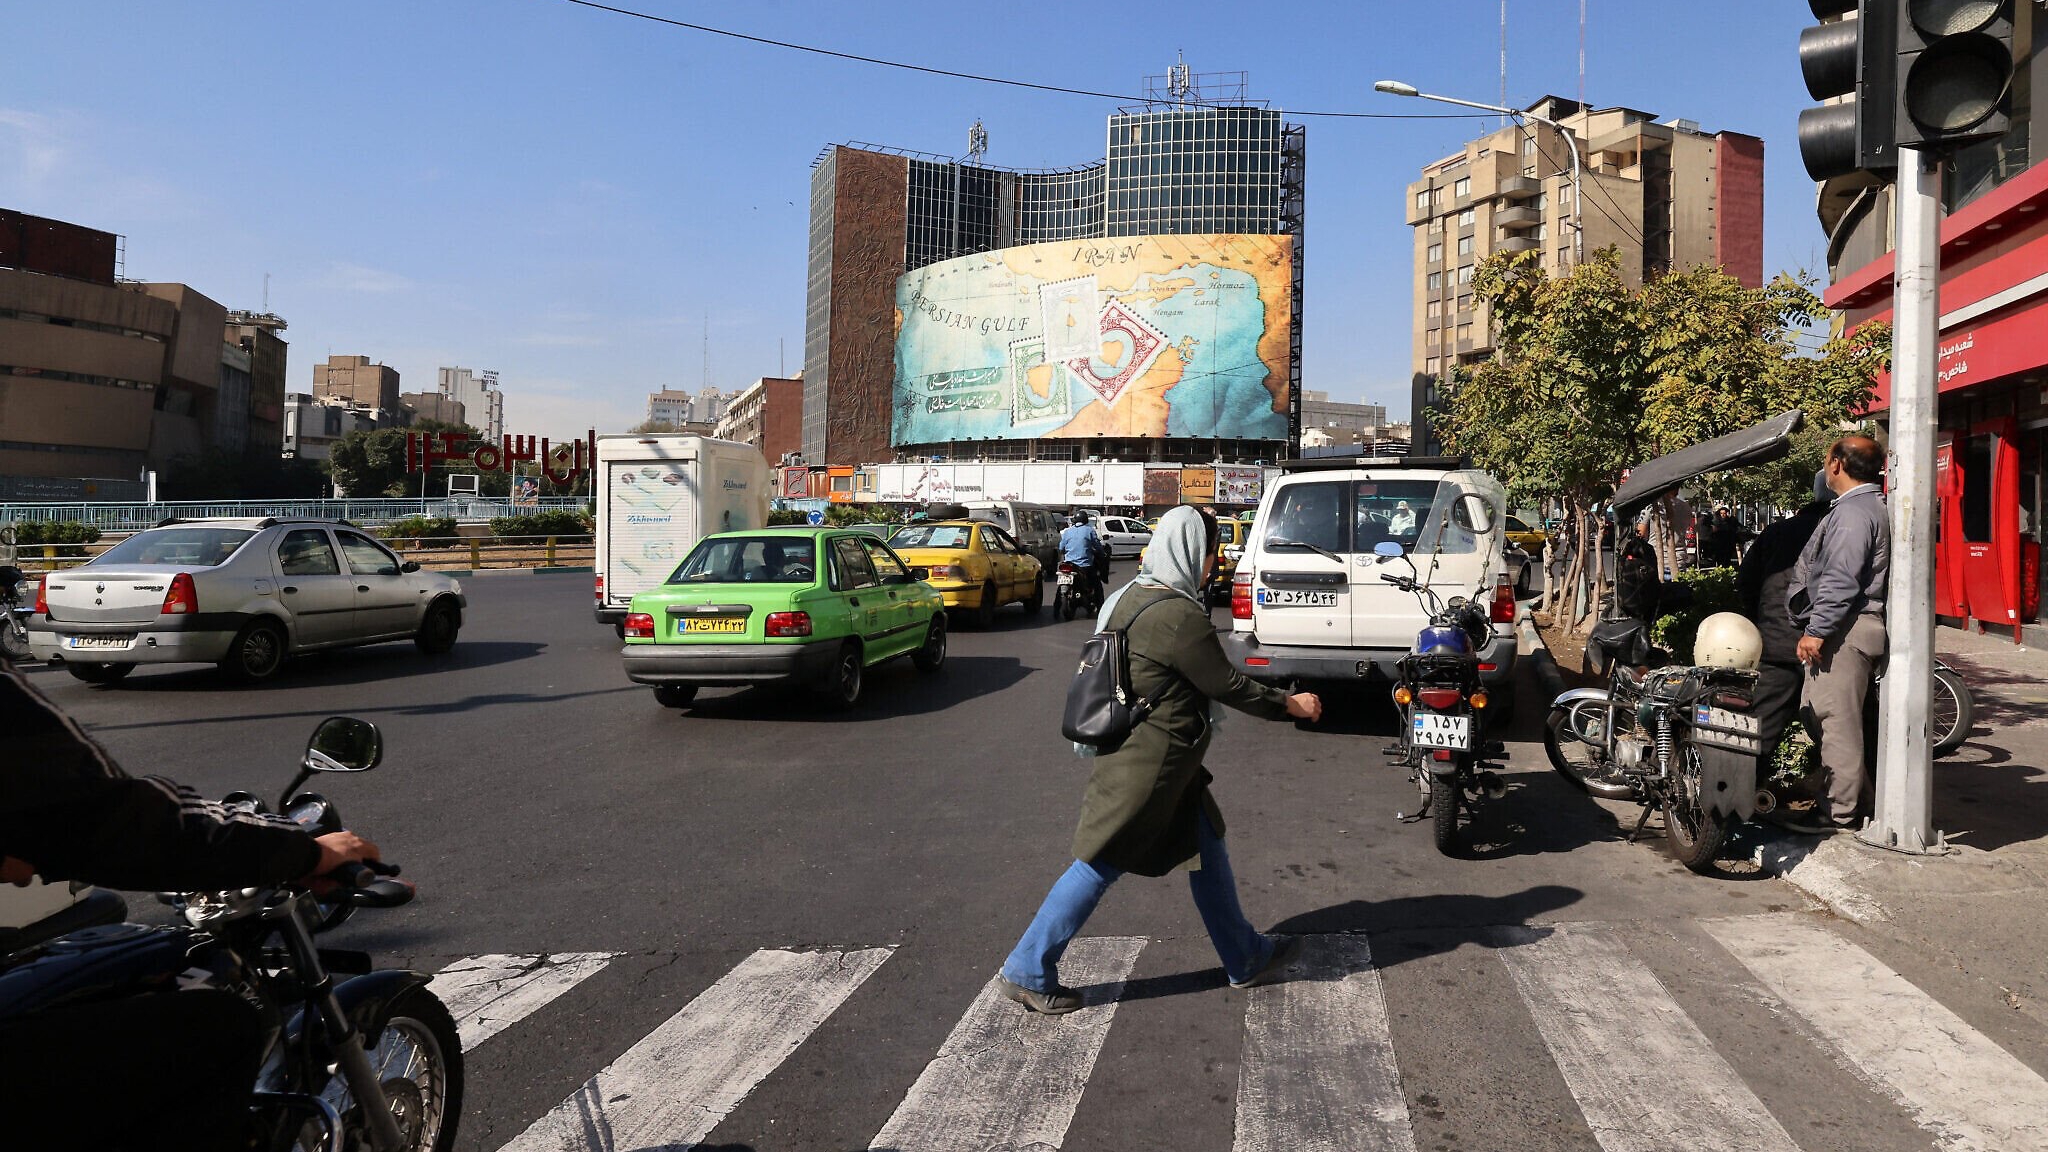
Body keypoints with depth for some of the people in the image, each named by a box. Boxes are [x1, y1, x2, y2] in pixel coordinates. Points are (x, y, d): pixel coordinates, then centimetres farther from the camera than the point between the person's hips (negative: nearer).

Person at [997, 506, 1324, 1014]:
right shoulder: (1180, 616, -22)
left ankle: (1247, 958, 32)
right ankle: (1026, 971, 10)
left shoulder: (1132, 596, 6)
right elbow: (1227, 685, -13)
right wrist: (1290, 704, 1)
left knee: (1207, 849, 18)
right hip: (1148, 766, -10)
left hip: (1132, 751, 10)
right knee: (1101, 866, 0)